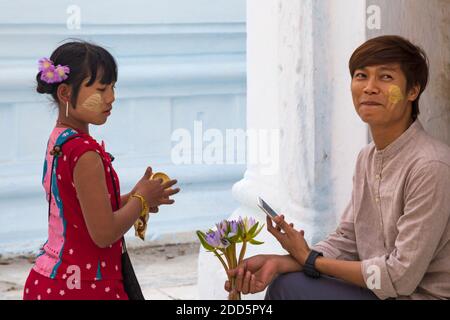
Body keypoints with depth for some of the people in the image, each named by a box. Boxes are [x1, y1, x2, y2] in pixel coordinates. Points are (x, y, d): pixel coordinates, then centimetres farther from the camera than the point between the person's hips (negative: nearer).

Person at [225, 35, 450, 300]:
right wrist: (278, 263, -9)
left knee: (290, 287, -13)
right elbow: (346, 241, 8)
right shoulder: (368, 158, 8)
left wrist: (310, 260, -11)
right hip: (380, 290, 8)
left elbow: (401, 276, -21)